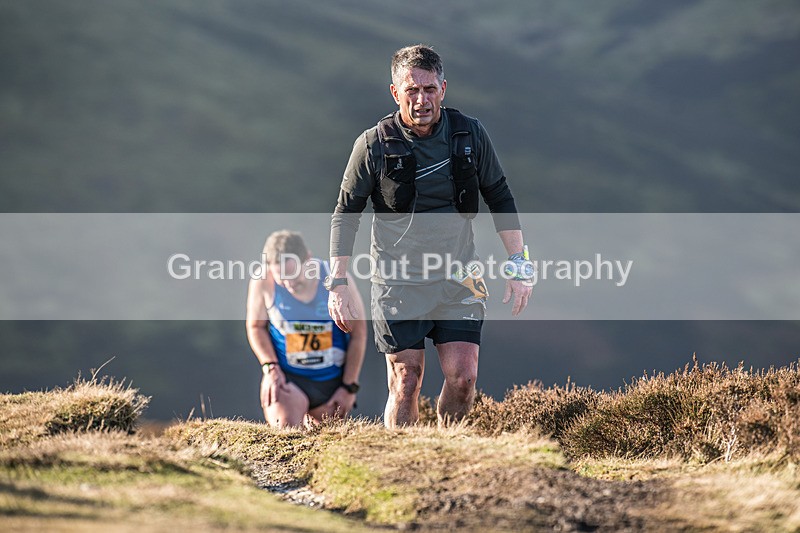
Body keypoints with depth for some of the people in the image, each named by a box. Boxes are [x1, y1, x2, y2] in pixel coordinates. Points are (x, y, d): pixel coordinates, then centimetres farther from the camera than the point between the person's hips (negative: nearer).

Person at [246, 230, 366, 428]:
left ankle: (308, 419, 43)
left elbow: (358, 332, -5)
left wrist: (349, 387, -5)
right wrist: (270, 366, -13)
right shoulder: (263, 282, -15)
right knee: (285, 429, -22)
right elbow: (256, 326, 1)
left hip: (333, 380, 1)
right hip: (287, 377, -1)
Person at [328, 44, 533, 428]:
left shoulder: (470, 135, -2)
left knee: (463, 378, -6)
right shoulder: (374, 145, -8)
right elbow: (345, 214, 0)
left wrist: (519, 265, 3)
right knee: (405, 382, -4)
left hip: (458, 281, 2)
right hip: (399, 282, -2)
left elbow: (499, 198, 8)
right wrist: (339, 284, -5)